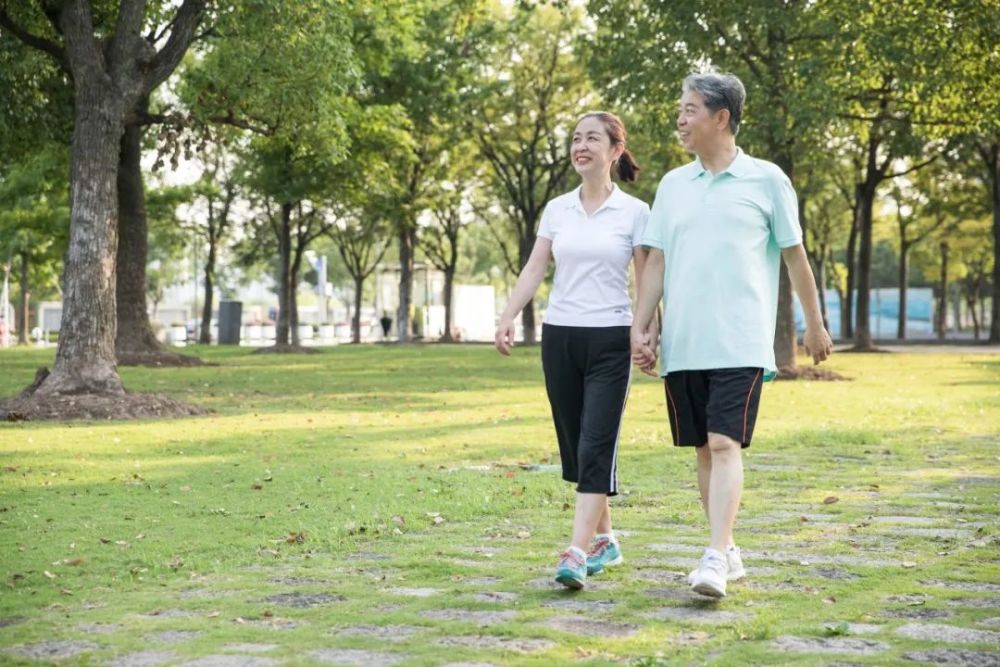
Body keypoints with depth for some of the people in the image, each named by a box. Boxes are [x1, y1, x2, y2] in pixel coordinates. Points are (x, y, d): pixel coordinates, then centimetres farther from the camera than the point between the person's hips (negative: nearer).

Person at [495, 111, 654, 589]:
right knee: (574, 443, 9)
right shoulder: (557, 209, 9)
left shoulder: (634, 212, -1)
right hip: (559, 336, 4)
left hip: (610, 340, -4)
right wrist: (508, 317, -6)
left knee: (596, 445, -12)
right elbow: (534, 269, 7)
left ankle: (578, 552, -16)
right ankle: (604, 540, 22)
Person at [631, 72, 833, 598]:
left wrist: (815, 326, 11)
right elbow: (656, 262, 12)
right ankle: (728, 552, 20)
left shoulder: (765, 180, 1)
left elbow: (795, 256, 7)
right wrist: (640, 328, 4)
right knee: (703, 449, 9)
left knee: (726, 445, -14)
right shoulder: (673, 185, 12)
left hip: (740, 343, -5)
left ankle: (715, 559, -18)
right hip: (681, 345, 5)